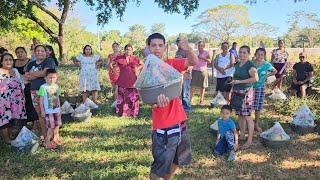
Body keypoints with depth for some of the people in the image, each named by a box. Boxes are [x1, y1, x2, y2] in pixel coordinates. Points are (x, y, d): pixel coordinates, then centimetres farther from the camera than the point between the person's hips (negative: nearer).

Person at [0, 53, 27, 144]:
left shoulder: (15, 71, 12)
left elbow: (21, 85, 15)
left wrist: (23, 97, 13)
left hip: (15, 100, 5)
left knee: (12, 118, 10)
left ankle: (10, 136, 22)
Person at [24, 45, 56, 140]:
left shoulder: (49, 61, 0)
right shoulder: (31, 64, 17)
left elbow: (45, 72, -16)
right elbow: (26, 77, 4)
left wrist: (32, 73, -1)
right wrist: (39, 74, -9)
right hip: (34, 91, 5)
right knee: (40, 113, 9)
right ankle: (43, 133, 18)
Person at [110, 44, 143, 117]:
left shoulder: (134, 58, 4)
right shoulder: (119, 58, 1)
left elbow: (142, 64, 16)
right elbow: (110, 64, 7)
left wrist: (137, 69, 3)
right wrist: (115, 72, 1)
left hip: (133, 82, 1)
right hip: (122, 82, -1)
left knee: (133, 98, 2)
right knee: (122, 98, 1)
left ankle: (133, 114, 11)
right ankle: (121, 113, 10)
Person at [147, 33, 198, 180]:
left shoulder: (171, 64, 3)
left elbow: (194, 62, -5)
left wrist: (188, 49, -25)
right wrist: (156, 102, -40)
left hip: (179, 120, 6)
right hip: (163, 125, -5)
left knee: (177, 160, 22)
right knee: (160, 164, 3)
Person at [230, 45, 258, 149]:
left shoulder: (250, 65, -9)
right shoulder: (237, 64, 14)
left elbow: (255, 78, -21)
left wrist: (240, 81, -19)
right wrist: (233, 80, 11)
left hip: (246, 93, -7)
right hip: (236, 92, 8)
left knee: (247, 116, -5)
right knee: (240, 115, 12)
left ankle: (250, 140, 3)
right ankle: (242, 135, 24)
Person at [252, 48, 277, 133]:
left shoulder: (266, 65, -3)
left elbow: (274, 71, 14)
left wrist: (267, 75, 3)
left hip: (260, 88, 2)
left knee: (258, 107, 9)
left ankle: (256, 125, 22)